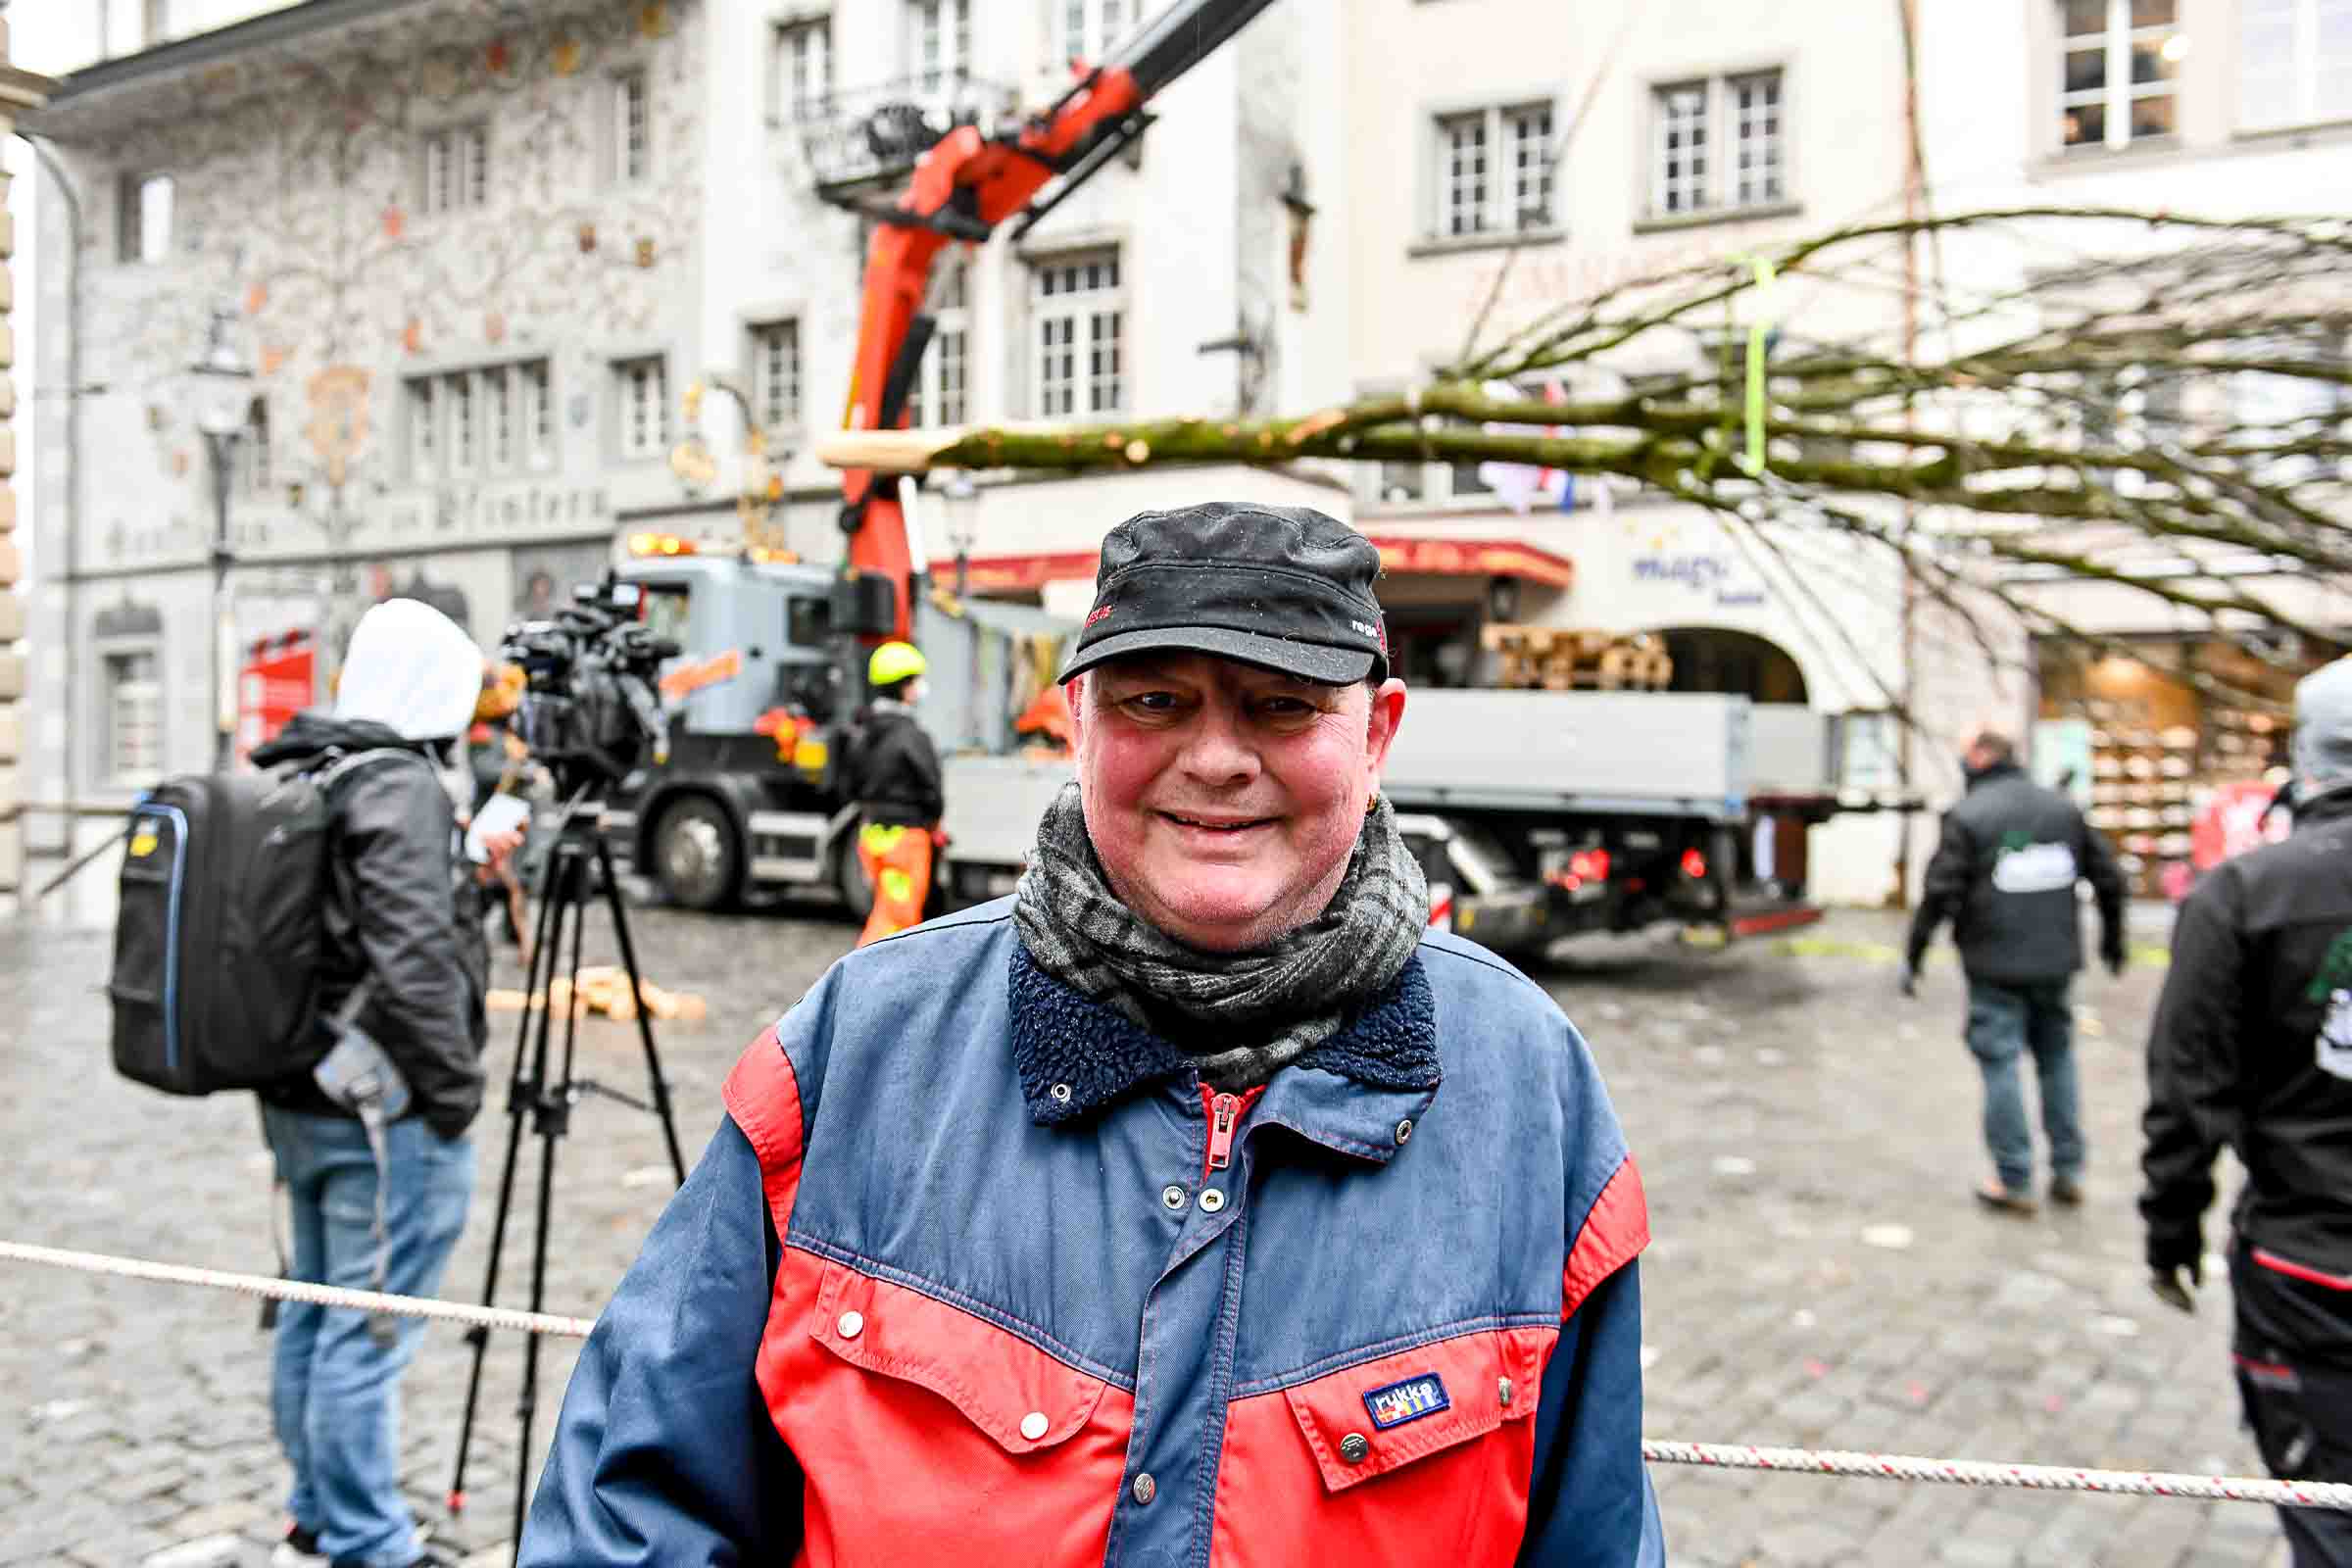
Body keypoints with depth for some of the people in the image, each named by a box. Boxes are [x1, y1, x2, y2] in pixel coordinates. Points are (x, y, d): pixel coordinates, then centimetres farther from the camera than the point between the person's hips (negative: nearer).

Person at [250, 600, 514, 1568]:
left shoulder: (293, 777, 10)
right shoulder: (403, 787, -18)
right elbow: (414, 960, -25)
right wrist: (454, 1088, -17)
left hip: (297, 1097, 10)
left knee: (312, 1316, 19)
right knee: (367, 1335, -1)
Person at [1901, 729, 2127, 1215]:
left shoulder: (1967, 816, -9)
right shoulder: (2064, 808, 8)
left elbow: (1940, 893, -13)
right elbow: (2108, 877, 11)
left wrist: (1914, 956, -6)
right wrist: (2112, 938, 24)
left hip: (1995, 965, -5)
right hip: (2055, 961, 5)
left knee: (2001, 1063, 1)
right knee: (2057, 1056, 17)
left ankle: (2014, 1181, 4)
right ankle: (2068, 1171, 21)